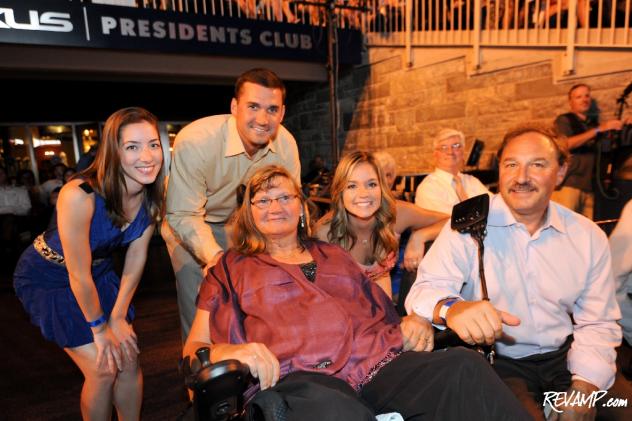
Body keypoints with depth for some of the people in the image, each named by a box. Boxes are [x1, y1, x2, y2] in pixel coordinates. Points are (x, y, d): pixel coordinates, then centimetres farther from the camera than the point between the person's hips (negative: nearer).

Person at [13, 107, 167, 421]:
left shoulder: (151, 195, -17)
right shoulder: (79, 196, -35)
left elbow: (136, 258, -7)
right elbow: (79, 275, -25)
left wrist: (118, 318, -4)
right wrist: (99, 327, -12)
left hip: (99, 271, 5)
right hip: (47, 276, -5)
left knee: (129, 360, 5)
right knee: (103, 370, -5)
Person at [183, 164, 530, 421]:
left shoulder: (334, 255, 26)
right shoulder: (231, 268, 18)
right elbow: (193, 347, 10)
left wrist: (413, 324, 2)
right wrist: (225, 352, -14)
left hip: (381, 362, 4)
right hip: (299, 378, -3)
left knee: (464, 366, -25)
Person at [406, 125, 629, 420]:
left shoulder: (588, 236, 2)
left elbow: (596, 323, 5)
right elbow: (427, 288, -20)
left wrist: (585, 385, -10)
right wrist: (451, 308, -43)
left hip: (563, 356, 4)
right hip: (496, 361, -3)